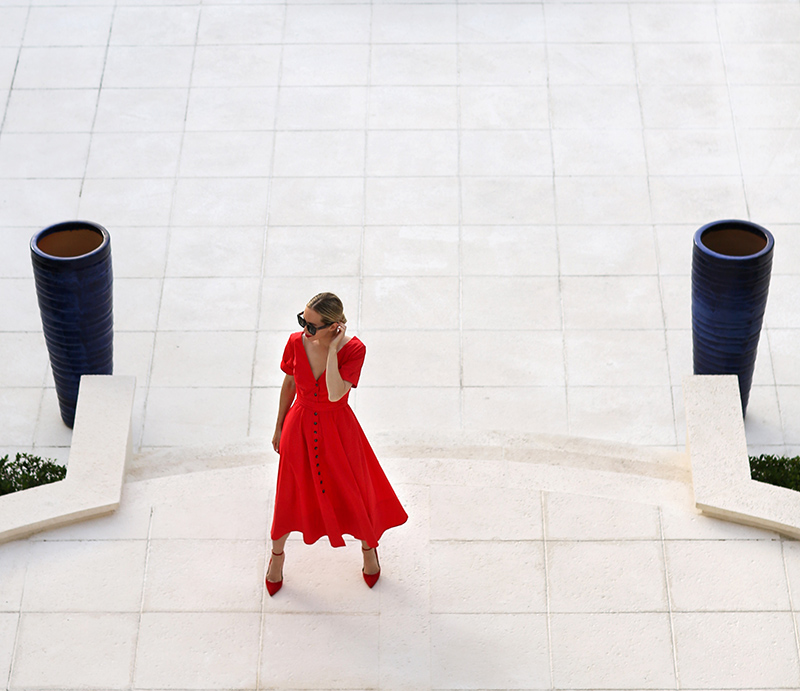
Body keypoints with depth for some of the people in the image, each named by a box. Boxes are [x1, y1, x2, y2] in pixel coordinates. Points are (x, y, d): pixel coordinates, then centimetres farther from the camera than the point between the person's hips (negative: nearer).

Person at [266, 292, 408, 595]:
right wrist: (279, 427, 11)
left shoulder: (353, 349, -25)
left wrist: (332, 348, -36)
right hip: (299, 425, 2)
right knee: (291, 494, 18)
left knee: (352, 493, 17)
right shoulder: (297, 342, -16)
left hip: (338, 429, -2)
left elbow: (335, 394, -37)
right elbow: (289, 383, 1)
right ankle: (277, 553, 45)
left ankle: (368, 546, 48)